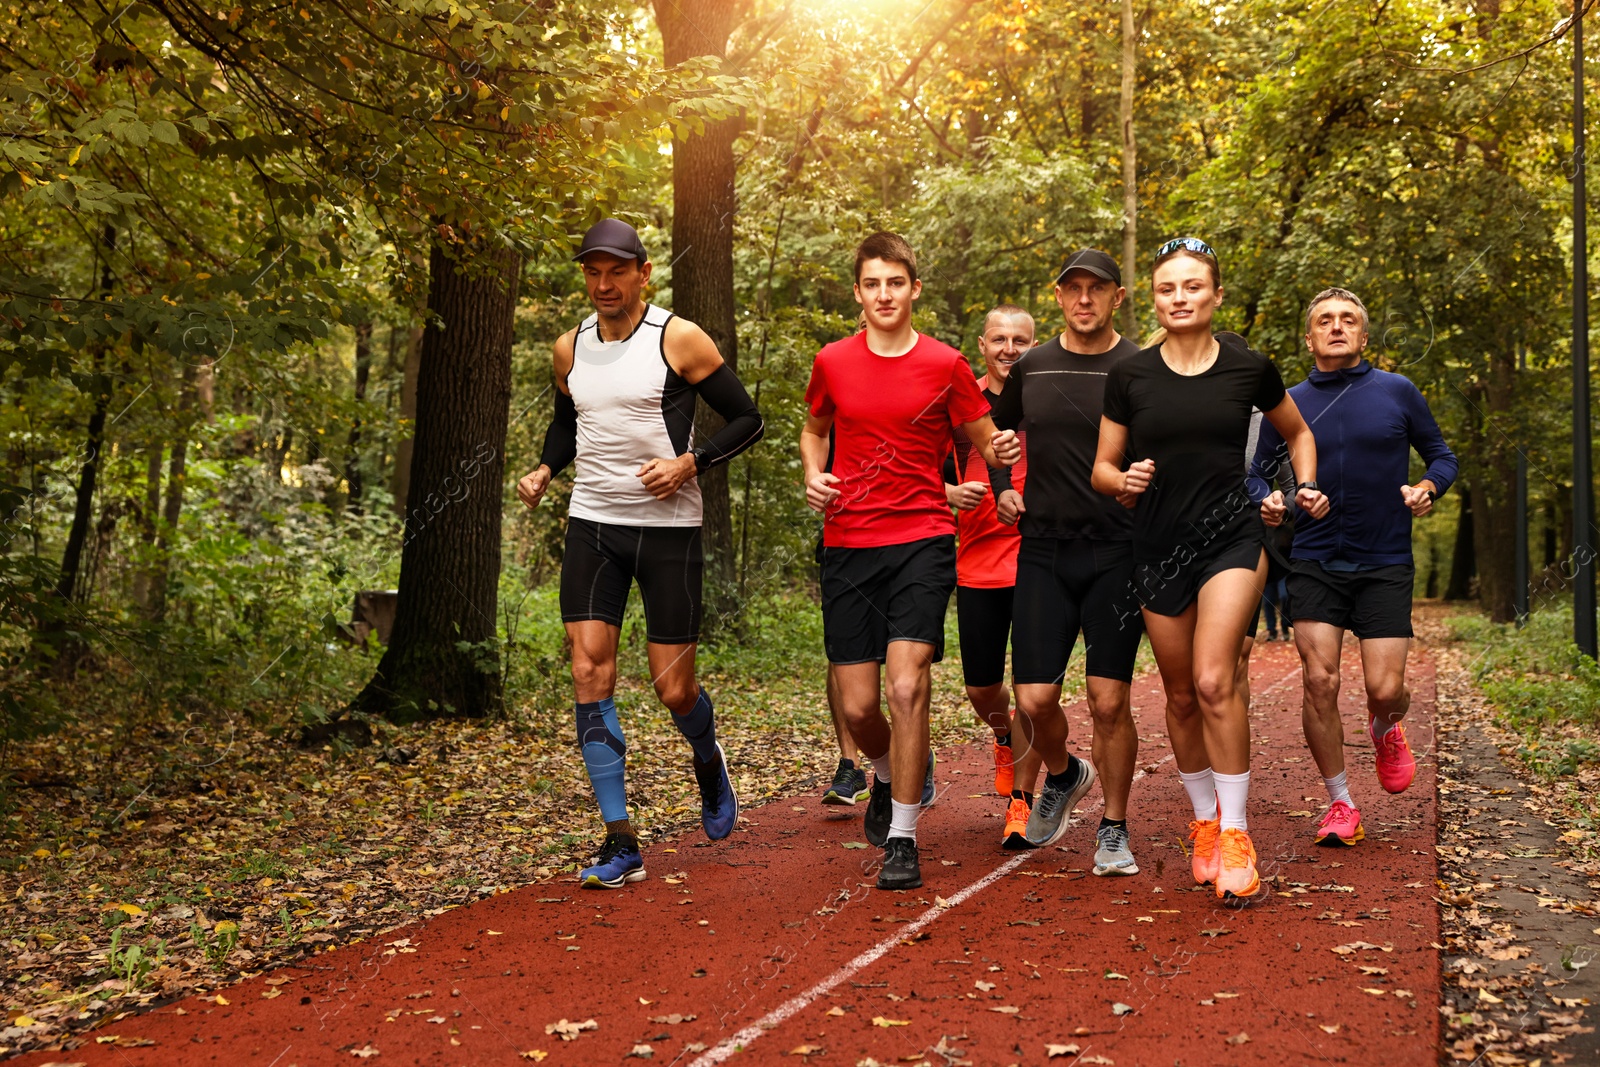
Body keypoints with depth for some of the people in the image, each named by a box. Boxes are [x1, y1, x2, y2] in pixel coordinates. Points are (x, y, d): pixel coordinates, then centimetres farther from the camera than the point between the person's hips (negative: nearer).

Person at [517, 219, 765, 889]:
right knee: (589, 673, -8)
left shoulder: (679, 340, -6)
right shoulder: (570, 349, 8)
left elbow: (746, 419, -2)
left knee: (673, 688, -1)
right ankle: (621, 841, -3)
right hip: (592, 524, 4)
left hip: (667, 527, -4)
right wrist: (545, 469, 6)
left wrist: (689, 462, -16)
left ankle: (708, 762, 37)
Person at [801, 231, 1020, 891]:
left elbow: (986, 444, 9)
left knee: (907, 686, -17)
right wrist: (813, 476, 3)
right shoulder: (833, 363, 6)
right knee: (857, 706, 3)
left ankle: (903, 840, -4)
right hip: (847, 545, 2)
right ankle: (889, 777, 38)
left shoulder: (945, 365, 1)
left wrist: (1004, 451, -15)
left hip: (922, 543, -2)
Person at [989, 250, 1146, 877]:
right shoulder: (1031, 368, 9)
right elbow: (995, 431, 26)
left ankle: (1113, 831, 15)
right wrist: (1000, 491, 12)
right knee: (1035, 699, -2)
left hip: (1116, 553, -3)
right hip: (1043, 549, 3)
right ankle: (1063, 777, 32)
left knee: (1110, 701, -3)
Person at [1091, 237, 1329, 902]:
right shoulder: (1130, 376, 2)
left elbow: (1297, 432, 20)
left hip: (1232, 538, -2)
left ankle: (1235, 833, -6)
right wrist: (1126, 481, -14)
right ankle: (1204, 821, 29)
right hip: (1158, 546, 2)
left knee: (1214, 682, -18)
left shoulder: (1249, 369, 1)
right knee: (1181, 696, 9)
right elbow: (1102, 468, 6)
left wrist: (1308, 486, 5)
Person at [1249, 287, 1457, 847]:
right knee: (1319, 682, -8)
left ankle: (1385, 731, 33)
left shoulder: (1397, 392, 3)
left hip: (1385, 565, 0)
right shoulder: (1289, 403, 4)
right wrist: (1268, 499, -9)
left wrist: (1427, 487, -10)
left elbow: (1442, 456, 11)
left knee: (1384, 689, -6)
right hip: (1314, 564, 1)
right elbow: (1257, 473, 13)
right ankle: (1340, 804, 9)